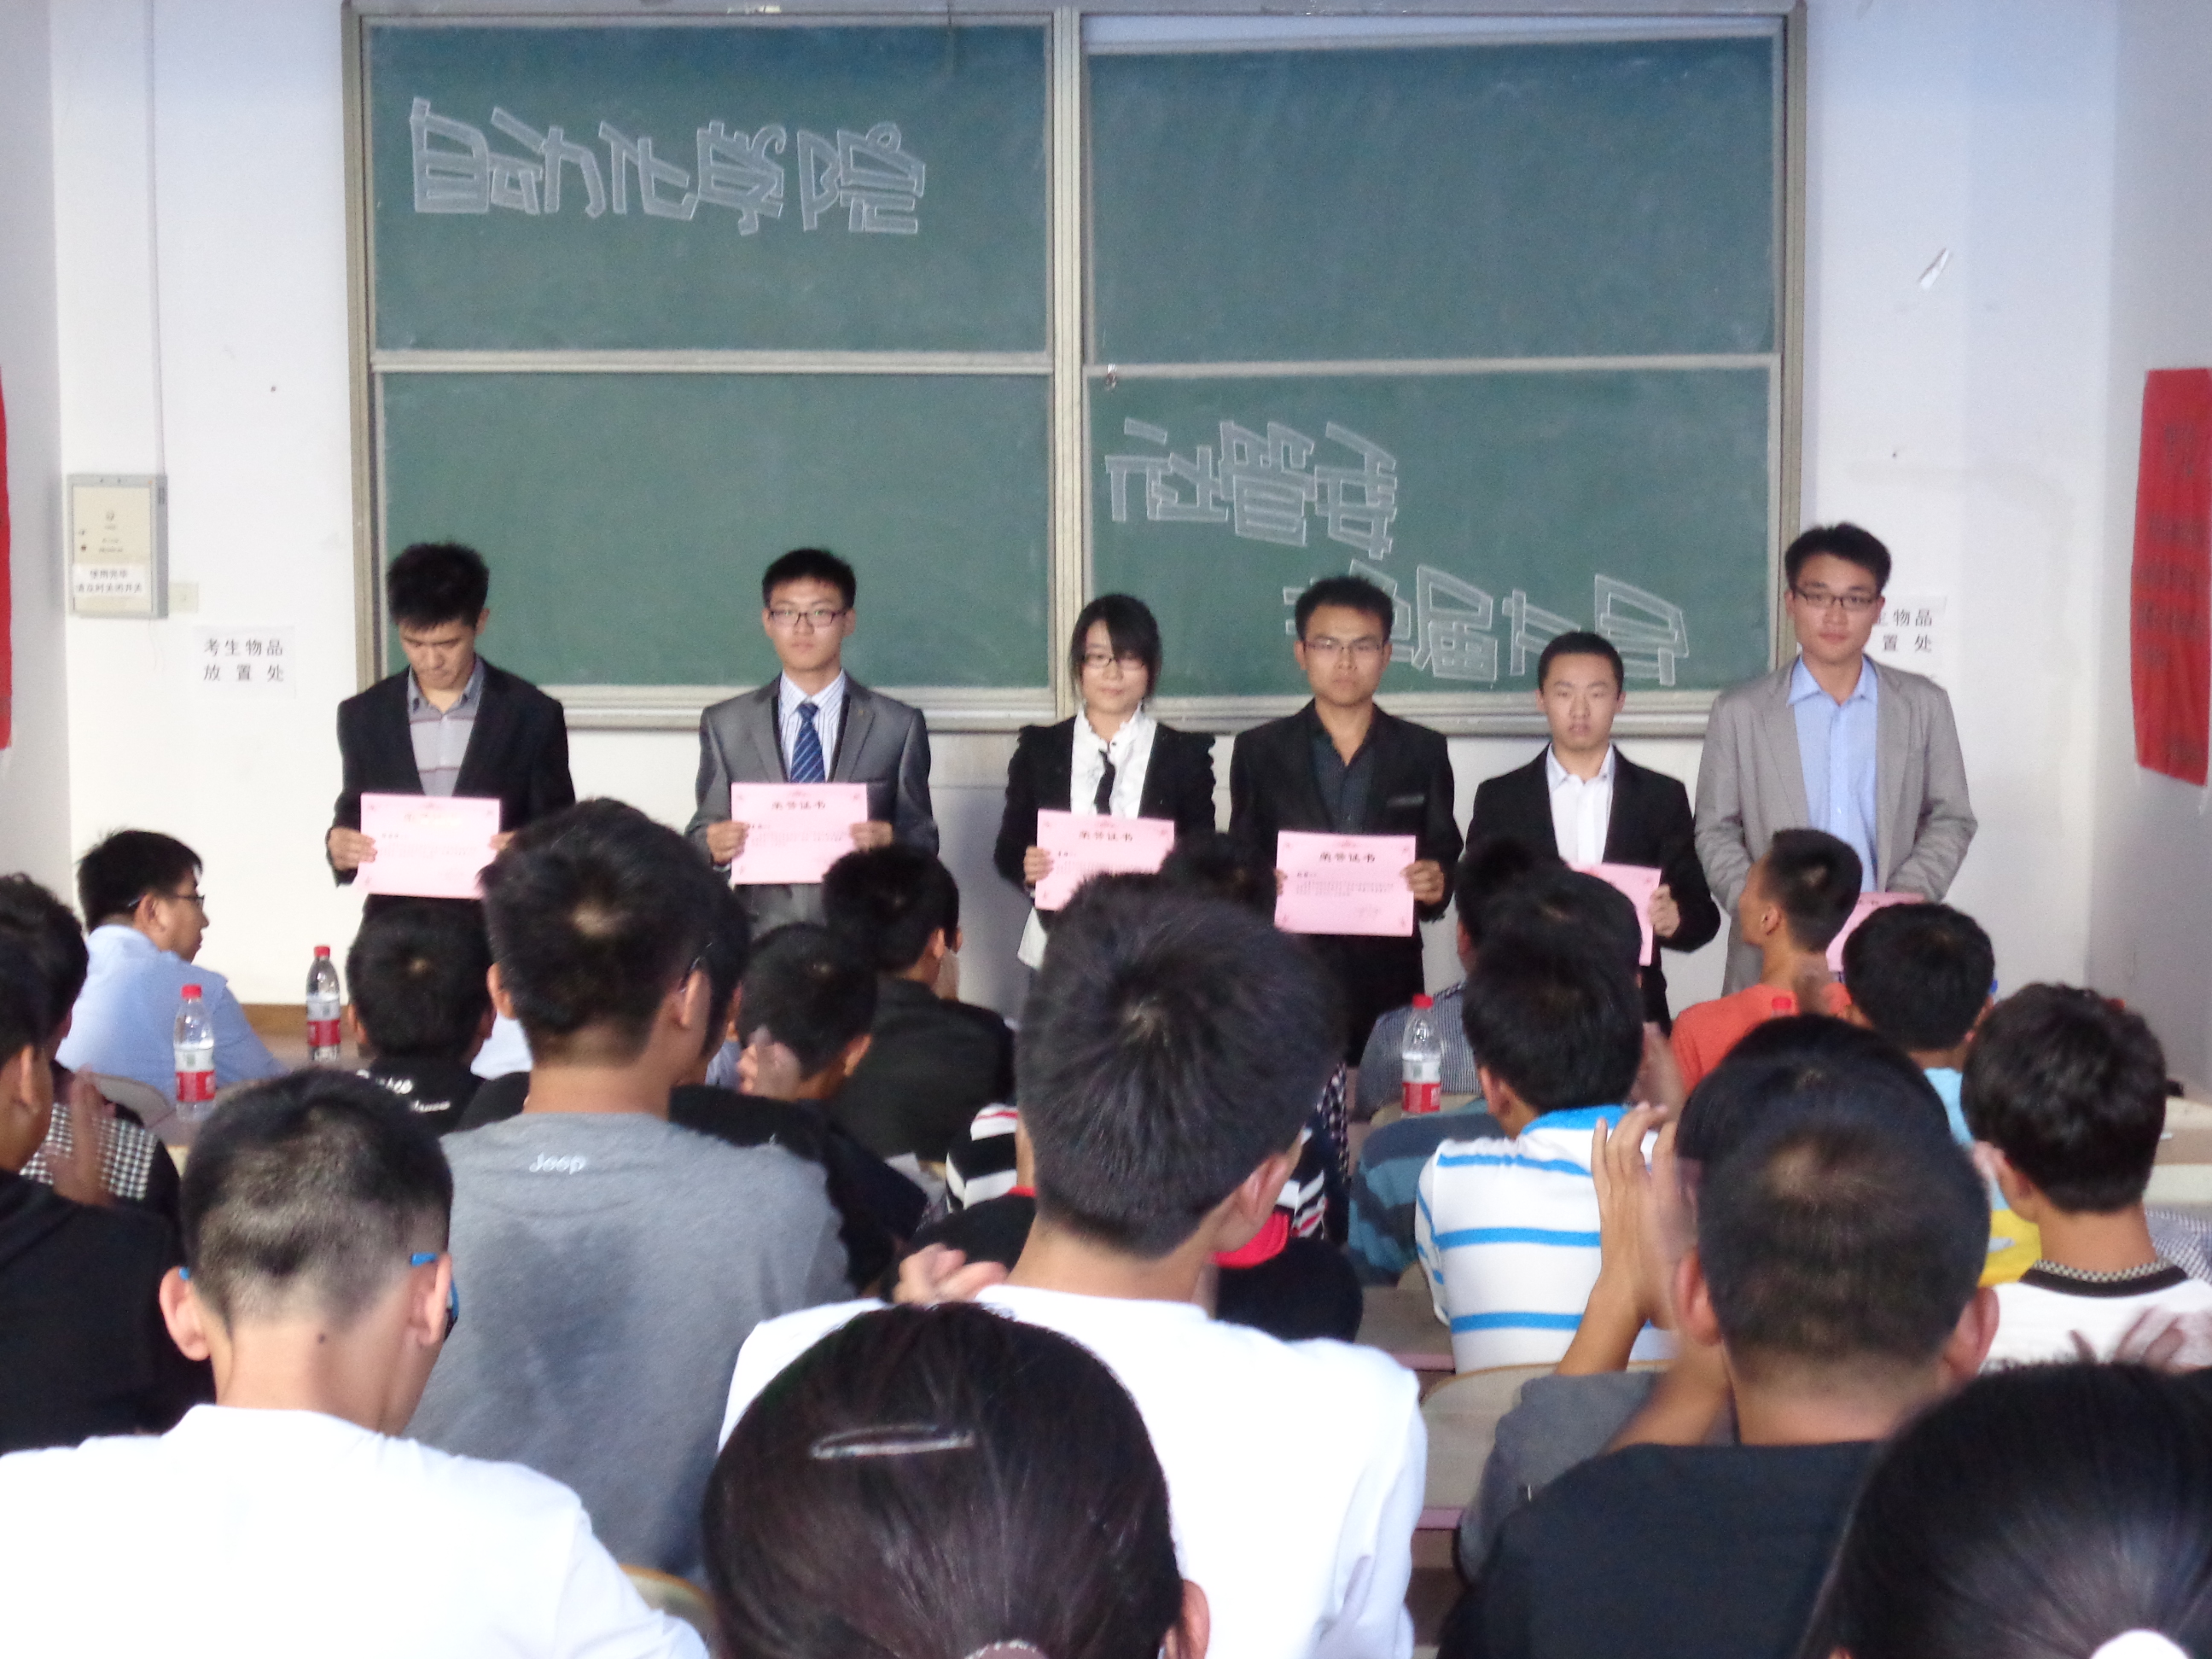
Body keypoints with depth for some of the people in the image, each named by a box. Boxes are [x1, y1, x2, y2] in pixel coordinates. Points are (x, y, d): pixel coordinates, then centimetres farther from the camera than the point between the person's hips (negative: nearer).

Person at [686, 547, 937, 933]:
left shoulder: (898, 726, 8)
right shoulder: (724, 725, 11)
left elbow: (924, 841, 9)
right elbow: (703, 832, 14)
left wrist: (892, 843, -12)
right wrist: (715, 847, -9)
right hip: (762, 938, 1)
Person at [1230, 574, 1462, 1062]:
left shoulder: (1424, 753, 11)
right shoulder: (1258, 752, 9)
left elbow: (1445, 861, 11)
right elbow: (1240, 864, 10)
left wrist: (1436, 886, -11)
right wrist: (1263, 886, -12)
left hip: (1389, 984, 1)